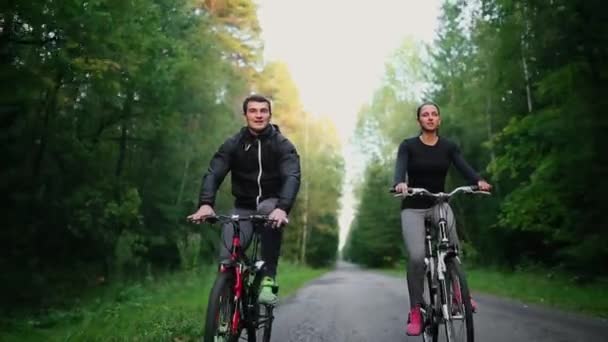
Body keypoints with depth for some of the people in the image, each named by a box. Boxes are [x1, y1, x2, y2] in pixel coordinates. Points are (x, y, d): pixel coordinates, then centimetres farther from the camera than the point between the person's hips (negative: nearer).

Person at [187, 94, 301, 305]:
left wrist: (282, 208, -47)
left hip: (271, 204, -1)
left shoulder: (283, 145, -11)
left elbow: (292, 177, -27)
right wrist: (205, 204, -39)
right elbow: (213, 174, -18)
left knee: (269, 211, -38)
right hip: (243, 207, 2)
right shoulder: (233, 144, -6)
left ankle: (268, 279, -28)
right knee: (227, 258, -19)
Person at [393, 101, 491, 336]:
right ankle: (415, 311, -5)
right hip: (413, 207, -2)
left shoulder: (448, 147, 2)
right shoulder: (408, 145, -5)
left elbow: (464, 167, -12)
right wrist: (400, 184, -45)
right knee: (416, 256, -19)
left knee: (453, 244, -26)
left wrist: (479, 181, -34)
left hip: (439, 204, 2)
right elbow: (400, 169, -21)